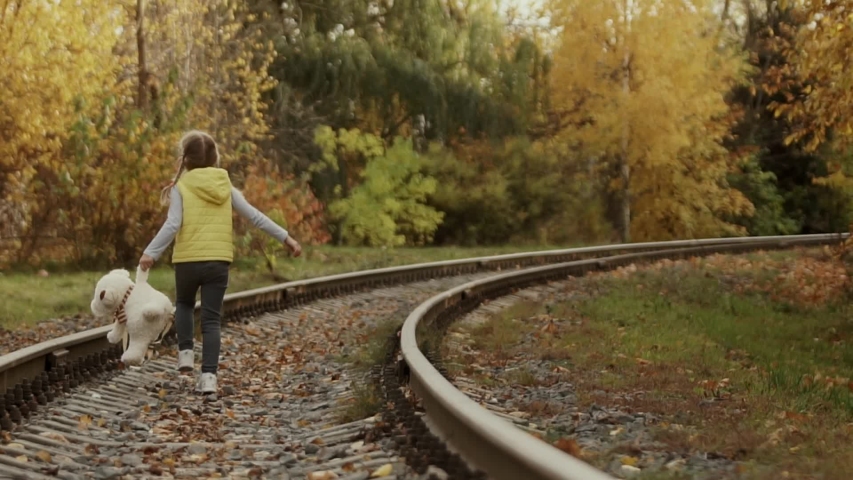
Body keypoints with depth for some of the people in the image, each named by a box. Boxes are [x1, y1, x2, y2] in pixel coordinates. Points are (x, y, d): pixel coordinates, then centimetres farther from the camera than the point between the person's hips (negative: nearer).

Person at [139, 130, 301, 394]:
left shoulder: (181, 187, -3)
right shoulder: (225, 185, 6)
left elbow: (173, 224, -15)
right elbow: (254, 215, 4)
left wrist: (150, 252, -14)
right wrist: (285, 237, 8)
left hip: (188, 260, -2)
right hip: (219, 261, 2)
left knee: (184, 304, 27)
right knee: (211, 319, 5)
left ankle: (185, 351, 13)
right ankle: (209, 375, -3)